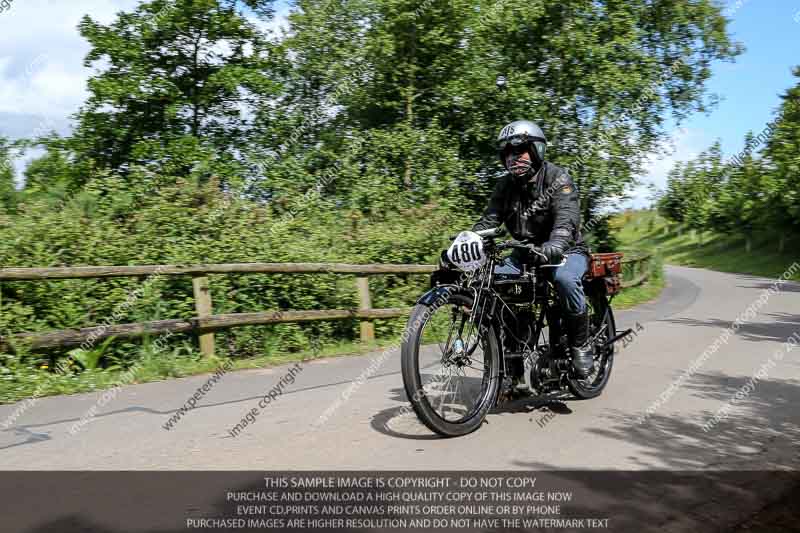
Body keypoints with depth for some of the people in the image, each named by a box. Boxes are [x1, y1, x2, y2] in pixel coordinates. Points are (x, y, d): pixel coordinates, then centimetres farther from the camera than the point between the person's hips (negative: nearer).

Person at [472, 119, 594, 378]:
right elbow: (488, 220, -7)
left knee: (564, 278, -38)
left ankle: (581, 345, -14)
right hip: (525, 253, 5)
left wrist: (555, 245, -53)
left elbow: (567, 218, -31)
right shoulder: (505, 186, 3)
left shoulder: (557, 178, -14)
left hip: (565, 251, -5)